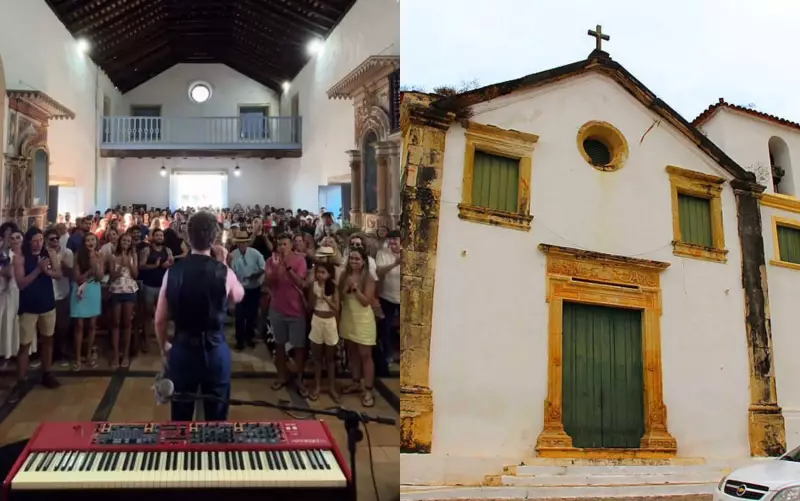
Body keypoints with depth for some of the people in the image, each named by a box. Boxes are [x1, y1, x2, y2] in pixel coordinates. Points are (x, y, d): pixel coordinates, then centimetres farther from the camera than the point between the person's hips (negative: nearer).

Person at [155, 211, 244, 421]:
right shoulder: (224, 272, -12)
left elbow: (160, 319, -1)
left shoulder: (173, 271, -7)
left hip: (182, 349, 2)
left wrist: (164, 347, 16)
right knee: (216, 417, 13)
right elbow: (238, 296, 12)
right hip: (215, 350, -1)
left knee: (180, 418, 16)